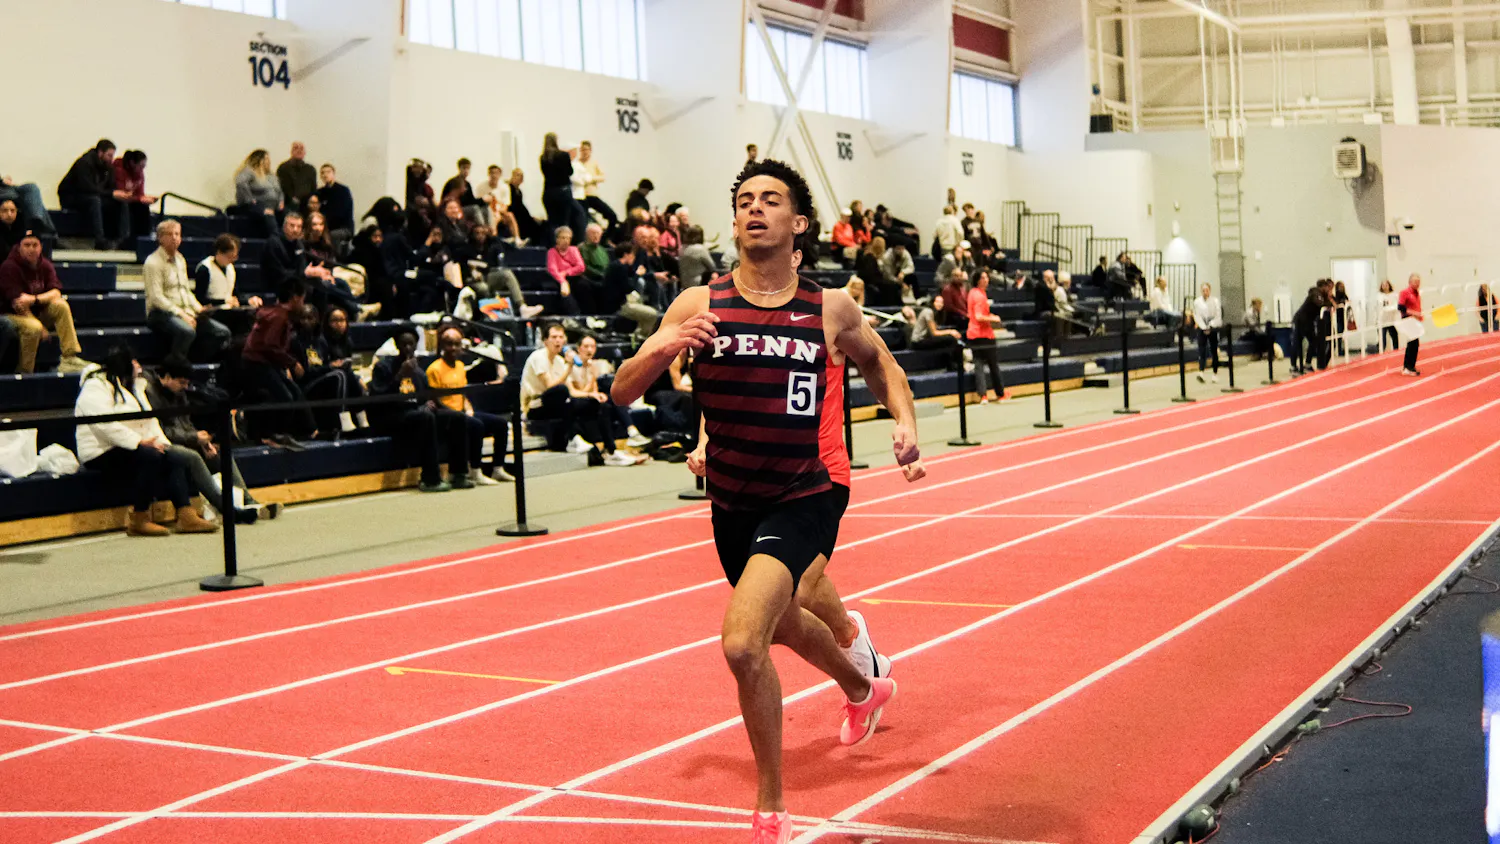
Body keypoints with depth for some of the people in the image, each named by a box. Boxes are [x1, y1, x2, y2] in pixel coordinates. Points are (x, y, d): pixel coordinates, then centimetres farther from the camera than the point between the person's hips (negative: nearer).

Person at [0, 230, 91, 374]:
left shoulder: (45, 265, 3)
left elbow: (56, 293, -10)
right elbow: (17, 302, -20)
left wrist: (34, 299, -31)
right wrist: (40, 327, -21)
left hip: (38, 312, 6)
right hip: (13, 315, -6)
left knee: (61, 305, -21)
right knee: (33, 328, -36)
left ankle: (70, 358, -25)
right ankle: (24, 372, -23)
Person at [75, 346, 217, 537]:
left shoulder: (134, 386, 21)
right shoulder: (96, 387, -10)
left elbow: (150, 420, 17)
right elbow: (104, 425, -23)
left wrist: (160, 441, -3)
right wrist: (140, 442, -27)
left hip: (133, 448, 9)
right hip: (103, 454, -9)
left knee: (177, 460, -13)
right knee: (151, 457, -32)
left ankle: (187, 516, -24)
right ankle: (138, 521, -26)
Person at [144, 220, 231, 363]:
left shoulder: (180, 260, 19)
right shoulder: (153, 262, -7)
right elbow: (156, 297, -15)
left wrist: (198, 308, 4)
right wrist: (181, 314, -22)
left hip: (185, 312, 8)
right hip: (161, 314, -8)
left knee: (222, 332, -9)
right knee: (187, 331, -39)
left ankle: (195, 363, -7)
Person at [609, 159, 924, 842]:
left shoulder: (831, 310, -6)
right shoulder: (699, 305, -6)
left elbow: (879, 360, 16)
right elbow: (622, 394, -6)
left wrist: (904, 420, 0)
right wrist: (657, 351, -26)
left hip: (806, 496, -4)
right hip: (732, 500, 4)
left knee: (743, 642, -23)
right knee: (787, 622, 26)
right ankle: (860, 683, 63)